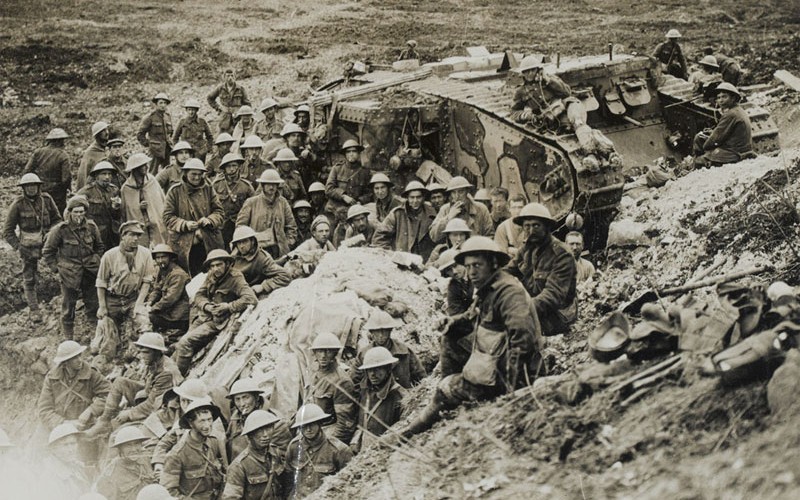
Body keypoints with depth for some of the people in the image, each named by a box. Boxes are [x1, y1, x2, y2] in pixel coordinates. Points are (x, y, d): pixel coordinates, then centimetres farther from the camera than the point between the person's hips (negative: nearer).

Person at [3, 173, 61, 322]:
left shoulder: (46, 199, -4)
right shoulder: (18, 205, -11)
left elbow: (57, 219, 9)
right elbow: (7, 231, -6)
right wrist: (19, 247, -16)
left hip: (46, 243, 2)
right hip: (28, 247, -2)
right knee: (29, 280, 3)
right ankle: (34, 310, 14)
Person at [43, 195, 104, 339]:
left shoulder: (91, 227, -2)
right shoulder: (60, 230, -13)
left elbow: (99, 247, 16)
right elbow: (47, 252, -2)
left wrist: (97, 262, 7)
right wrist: (56, 268, -5)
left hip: (90, 273, 3)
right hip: (69, 275, -3)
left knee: (93, 305, 12)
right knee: (68, 306, 7)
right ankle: (68, 337, 20)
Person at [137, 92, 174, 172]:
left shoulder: (168, 116, 10)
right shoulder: (150, 117, -9)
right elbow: (140, 134, -5)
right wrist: (147, 144, -5)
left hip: (167, 149, 7)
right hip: (156, 150, -6)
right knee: (153, 173, -6)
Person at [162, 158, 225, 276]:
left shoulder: (208, 189, 9)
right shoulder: (175, 191, 1)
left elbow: (219, 212, 8)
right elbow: (167, 217, -1)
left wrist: (209, 220, -13)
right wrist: (185, 224, -17)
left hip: (209, 243, 2)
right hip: (183, 243, -2)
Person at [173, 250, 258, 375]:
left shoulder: (235, 278, -13)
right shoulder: (210, 276, 7)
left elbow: (251, 299, -24)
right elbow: (199, 295, 10)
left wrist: (228, 306, -19)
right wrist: (207, 306, -12)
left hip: (217, 322, -7)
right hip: (203, 317, 7)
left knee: (185, 342, -19)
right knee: (179, 346, -1)